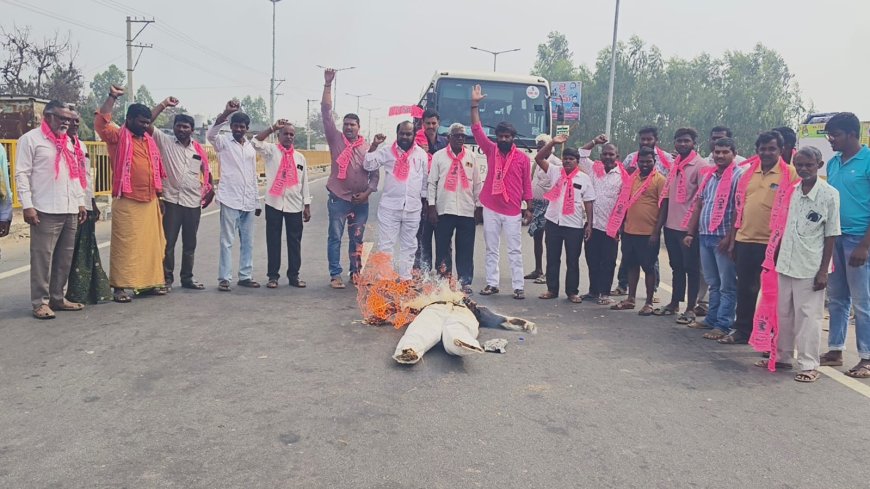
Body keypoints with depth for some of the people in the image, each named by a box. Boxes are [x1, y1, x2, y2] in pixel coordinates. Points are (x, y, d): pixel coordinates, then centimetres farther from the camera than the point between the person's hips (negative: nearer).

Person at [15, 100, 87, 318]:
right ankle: (40, 302, 4)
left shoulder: (68, 141, 20)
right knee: (42, 257, -3)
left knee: (65, 258, 8)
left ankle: (57, 298, 18)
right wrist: (27, 205, -14)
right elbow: (22, 174, -6)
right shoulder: (30, 139, -1)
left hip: (70, 210, 6)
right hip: (45, 211, -6)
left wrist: (80, 202, 15)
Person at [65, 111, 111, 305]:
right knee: (73, 250, -4)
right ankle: (75, 294, 1)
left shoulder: (81, 145, 19)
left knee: (88, 249, 11)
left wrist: (93, 202, 20)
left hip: (86, 204, 8)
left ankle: (91, 291, 18)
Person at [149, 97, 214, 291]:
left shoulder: (199, 149, 10)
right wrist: (164, 104, -9)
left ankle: (187, 278, 23)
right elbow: (147, 123, -10)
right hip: (171, 201, -3)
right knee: (168, 242, 1)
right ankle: (167, 278, 12)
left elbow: (207, 172, 19)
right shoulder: (165, 142, 0)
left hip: (193, 203, 3)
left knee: (190, 244, 11)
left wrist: (210, 190, 9)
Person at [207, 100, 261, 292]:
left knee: (248, 241, 9)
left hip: (248, 202, 5)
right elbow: (210, 134, -23)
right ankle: (224, 278, 1)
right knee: (227, 241, -3)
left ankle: (245, 276, 17)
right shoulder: (224, 142, 1)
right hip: (230, 200, -5)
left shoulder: (251, 147, 15)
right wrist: (226, 112, -32)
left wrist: (257, 201, 15)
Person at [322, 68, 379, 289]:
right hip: (339, 198, -2)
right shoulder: (336, 140, 2)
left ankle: (355, 272, 21)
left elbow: (375, 173, 7)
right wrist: (328, 85, -10)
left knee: (357, 239, 10)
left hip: (361, 201, 2)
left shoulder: (367, 147, 7)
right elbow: (326, 113, -4)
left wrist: (367, 192, -7)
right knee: (335, 238, 0)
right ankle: (335, 275, 7)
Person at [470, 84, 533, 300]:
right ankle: (492, 283, 17)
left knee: (515, 250, 3)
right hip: (490, 209, 2)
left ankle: (518, 286, 7)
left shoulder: (522, 158, 0)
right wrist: (475, 105, -7)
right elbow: (476, 129, -1)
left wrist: (529, 208, 2)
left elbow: (527, 184, 3)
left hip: (513, 211, -2)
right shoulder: (491, 150, 4)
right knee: (491, 249, 9)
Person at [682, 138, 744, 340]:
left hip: (723, 238, -7)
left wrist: (730, 237, -18)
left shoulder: (739, 175, -7)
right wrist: (690, 232, 13)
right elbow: (699, 205, 17)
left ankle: (723, 325, 4)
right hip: (704, 236, 7)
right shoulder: (709, 176, 15)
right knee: (713, 283, 16)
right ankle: (711, 319, 24)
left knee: (726, 285, 1)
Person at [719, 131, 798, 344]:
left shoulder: (790, 174, -5)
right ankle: (742, 330, 26)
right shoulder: (748, 172, 11)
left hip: (772, 243, -5)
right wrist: (732, 238, 12)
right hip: (744, 240, 5)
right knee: (744, 288, 14)